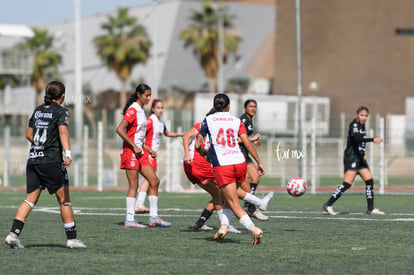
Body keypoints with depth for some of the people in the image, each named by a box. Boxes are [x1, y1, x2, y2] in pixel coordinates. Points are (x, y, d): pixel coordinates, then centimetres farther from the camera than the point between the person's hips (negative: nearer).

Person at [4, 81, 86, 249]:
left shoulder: (38, 110, 15)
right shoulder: (60, 112, -4)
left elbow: (29, 135, 21)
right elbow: (63, 131, -21)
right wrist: (67, 153, -32)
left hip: (33, 159, 6)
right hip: (52, 161, -6)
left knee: (30, 199, 5)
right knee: (64, 200, 3)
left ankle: (13, 234, -9)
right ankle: (72, 239, 6)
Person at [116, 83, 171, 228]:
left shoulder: (141, 110, 15)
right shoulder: (132, 110, -12)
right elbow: (119, 130, -21)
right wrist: (134, 147, -19)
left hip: (140, 152, 9)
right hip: (130, 151, -9)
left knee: (154, 181, 5)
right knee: (133, 185, -7)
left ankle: (153, 217, 8)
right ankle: (129, 220, -3)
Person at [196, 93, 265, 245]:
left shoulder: (208, 120, 9)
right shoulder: (236, 121, 12)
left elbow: (198, 145, 8)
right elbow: (247, 143, 3)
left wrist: (202, 152, 31)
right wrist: (259, 162, 8)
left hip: (222, 166, -3)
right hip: (239, 162, 3)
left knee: (234, 205, -5)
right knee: (227, 197, 23)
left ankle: (254, 229, -22)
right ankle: (224, 225, 5)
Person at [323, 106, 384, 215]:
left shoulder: (362, 125, 14)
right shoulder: (354, 125, -13)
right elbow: (357, 138, -31)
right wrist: (373, 139, -40)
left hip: (359, 158, 9)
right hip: (351, 157, -9)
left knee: (369, 181, 2)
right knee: (347, 183, -14)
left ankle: (370, 208, 6)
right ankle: (328, 205, -8)